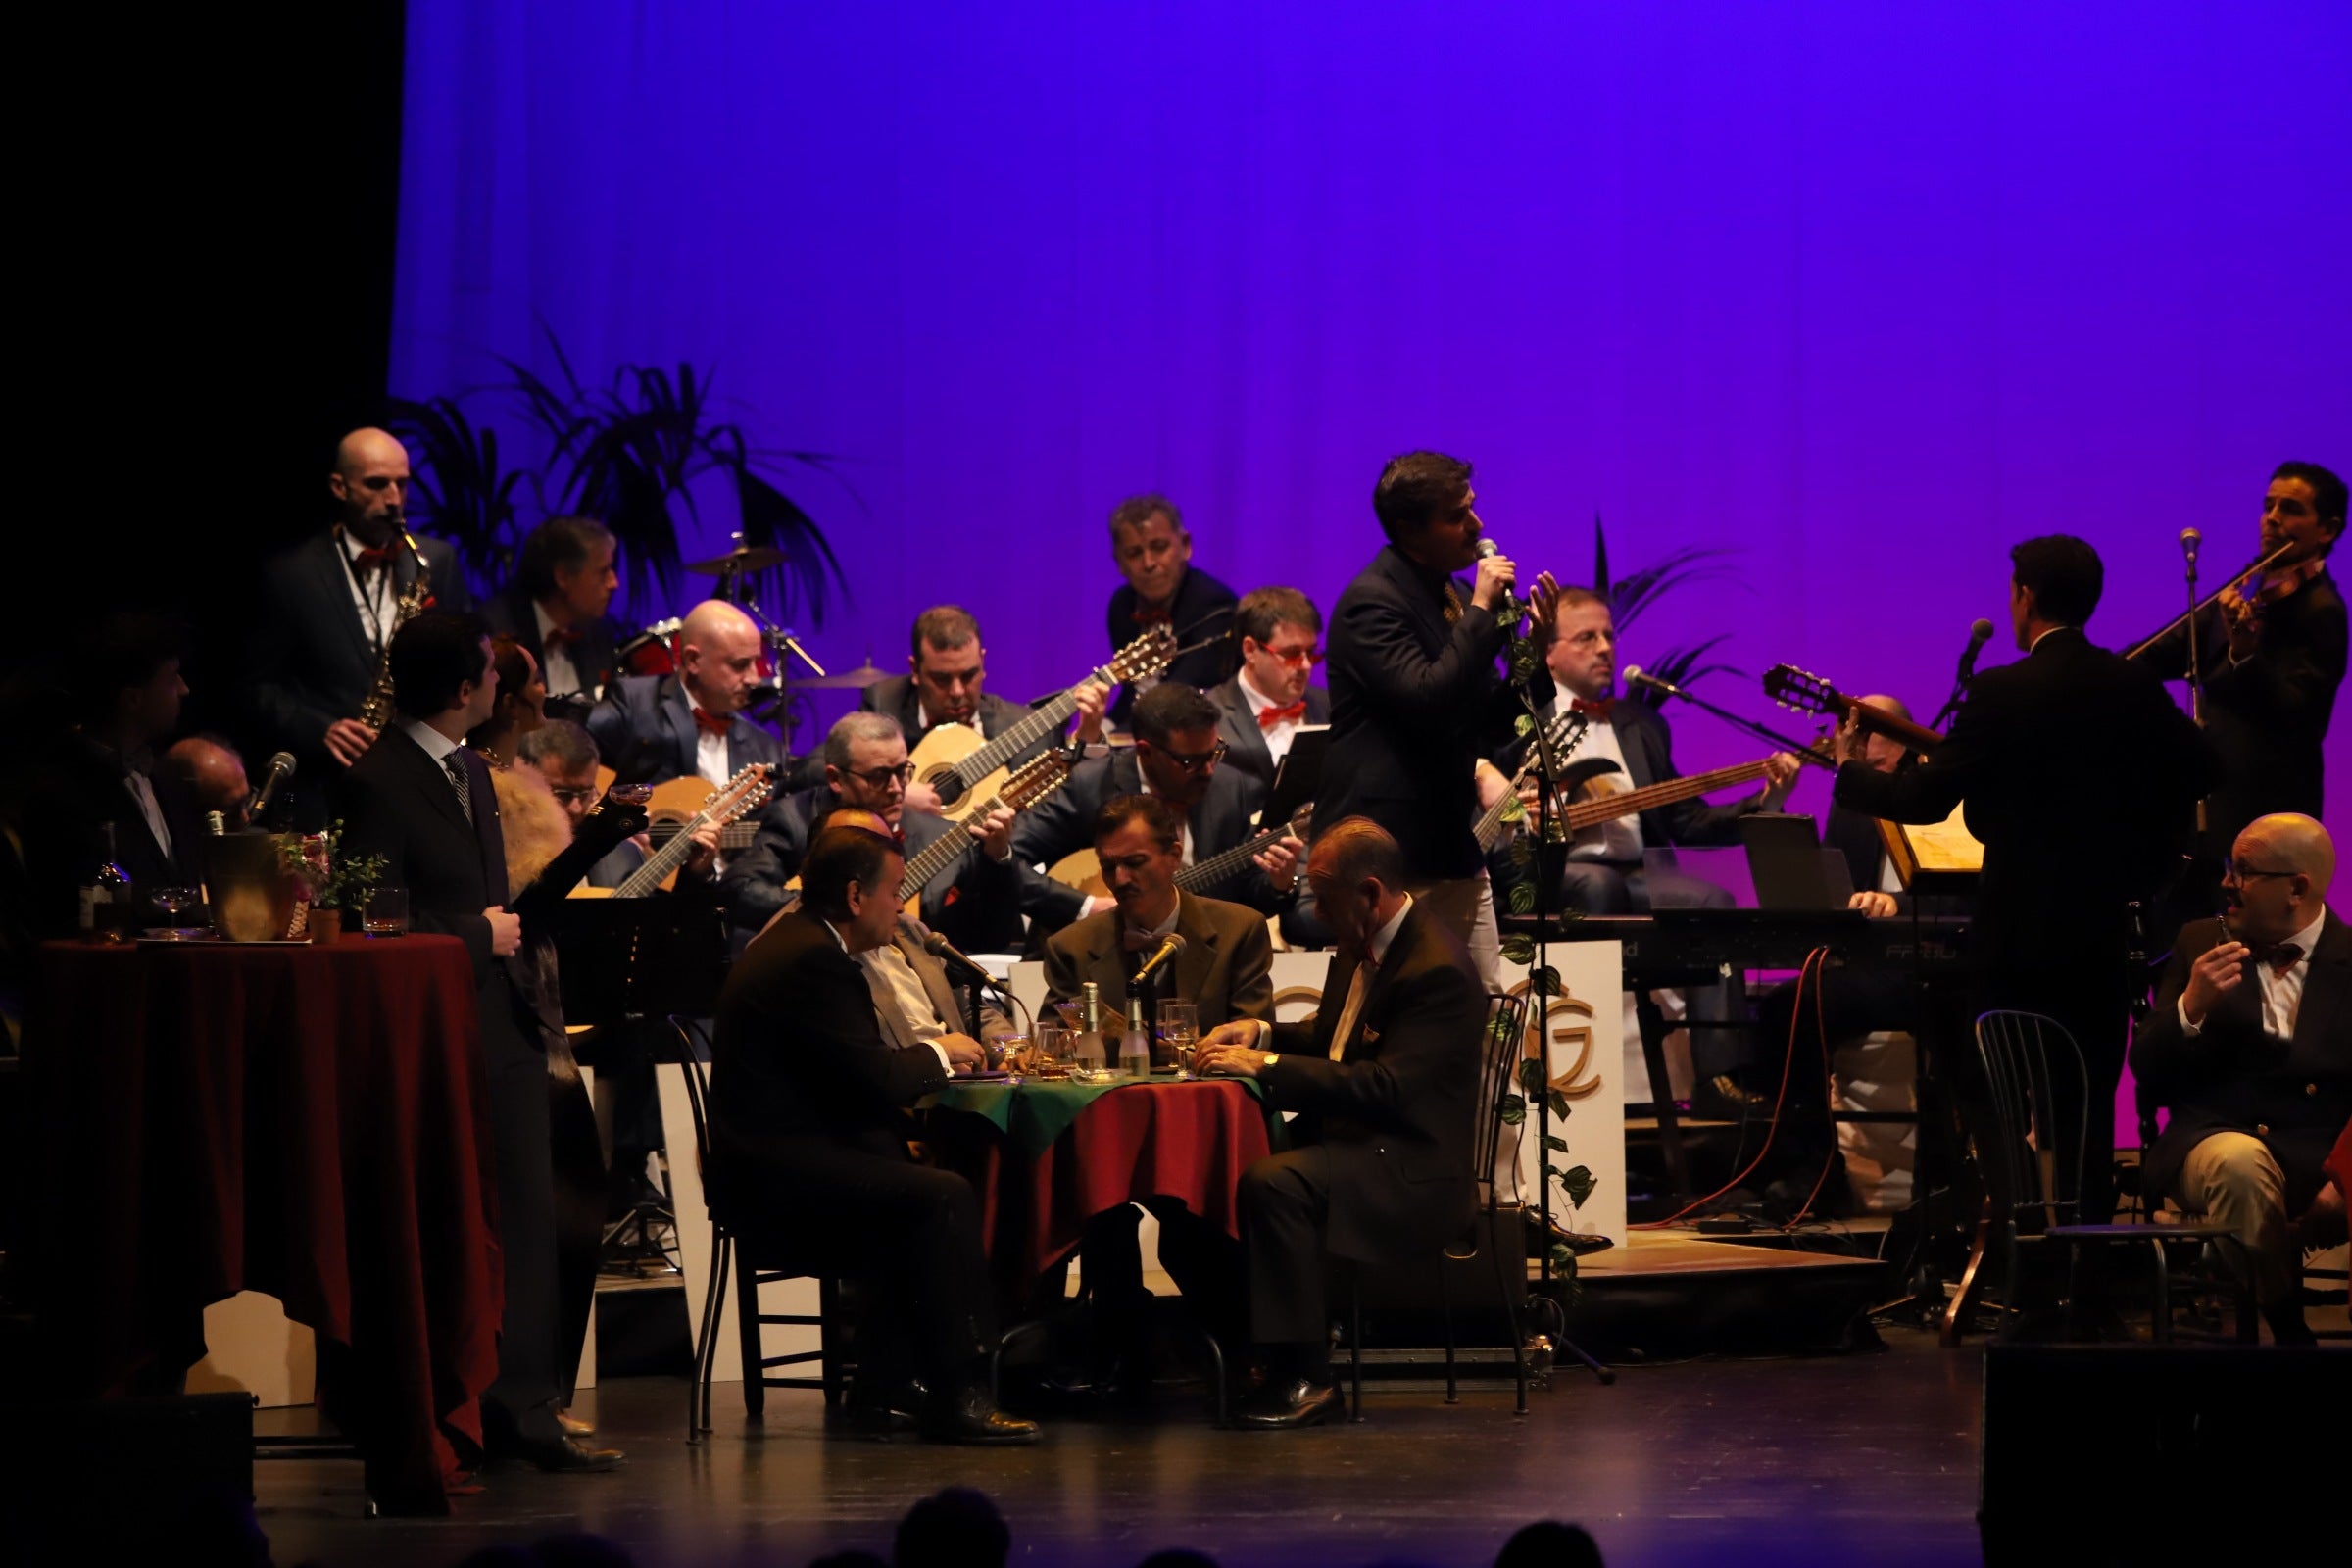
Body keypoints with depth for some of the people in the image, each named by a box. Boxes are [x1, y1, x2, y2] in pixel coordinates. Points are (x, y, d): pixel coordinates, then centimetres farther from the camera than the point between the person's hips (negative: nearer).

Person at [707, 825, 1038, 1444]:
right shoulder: (812, 961, -16)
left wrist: (928, 1058, 5)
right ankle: (957, 1397, -21)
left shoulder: (795, 943, 18)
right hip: (775, 1174, -11)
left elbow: (854, 1070, 20)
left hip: (776, 1161, 11)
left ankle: (882, 1386, 5)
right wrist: (937, 1055, -1)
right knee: (944, 1196, -22)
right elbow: (874, 1080, -20)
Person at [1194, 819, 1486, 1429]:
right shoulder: (1361, 948, 11)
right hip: (1348, 1139, 10)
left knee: (1273, 1184, -32)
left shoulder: (1438, 971, -20)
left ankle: (1304, 1377, -25)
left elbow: (1386, 1087, -27)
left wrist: (1267, 1065, -25)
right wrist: (1261, 1034, 5)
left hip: (1412, 1171, -10)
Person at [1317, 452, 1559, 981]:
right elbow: (1426, 700, -27)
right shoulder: (1371, 601, -13)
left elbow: (1492, 724, 17)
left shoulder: (1452, 595, 14)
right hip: (1388, 854, -9)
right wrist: (1481, 611, -20)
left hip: (1454, 849, 9)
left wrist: (1537, 651, 1)